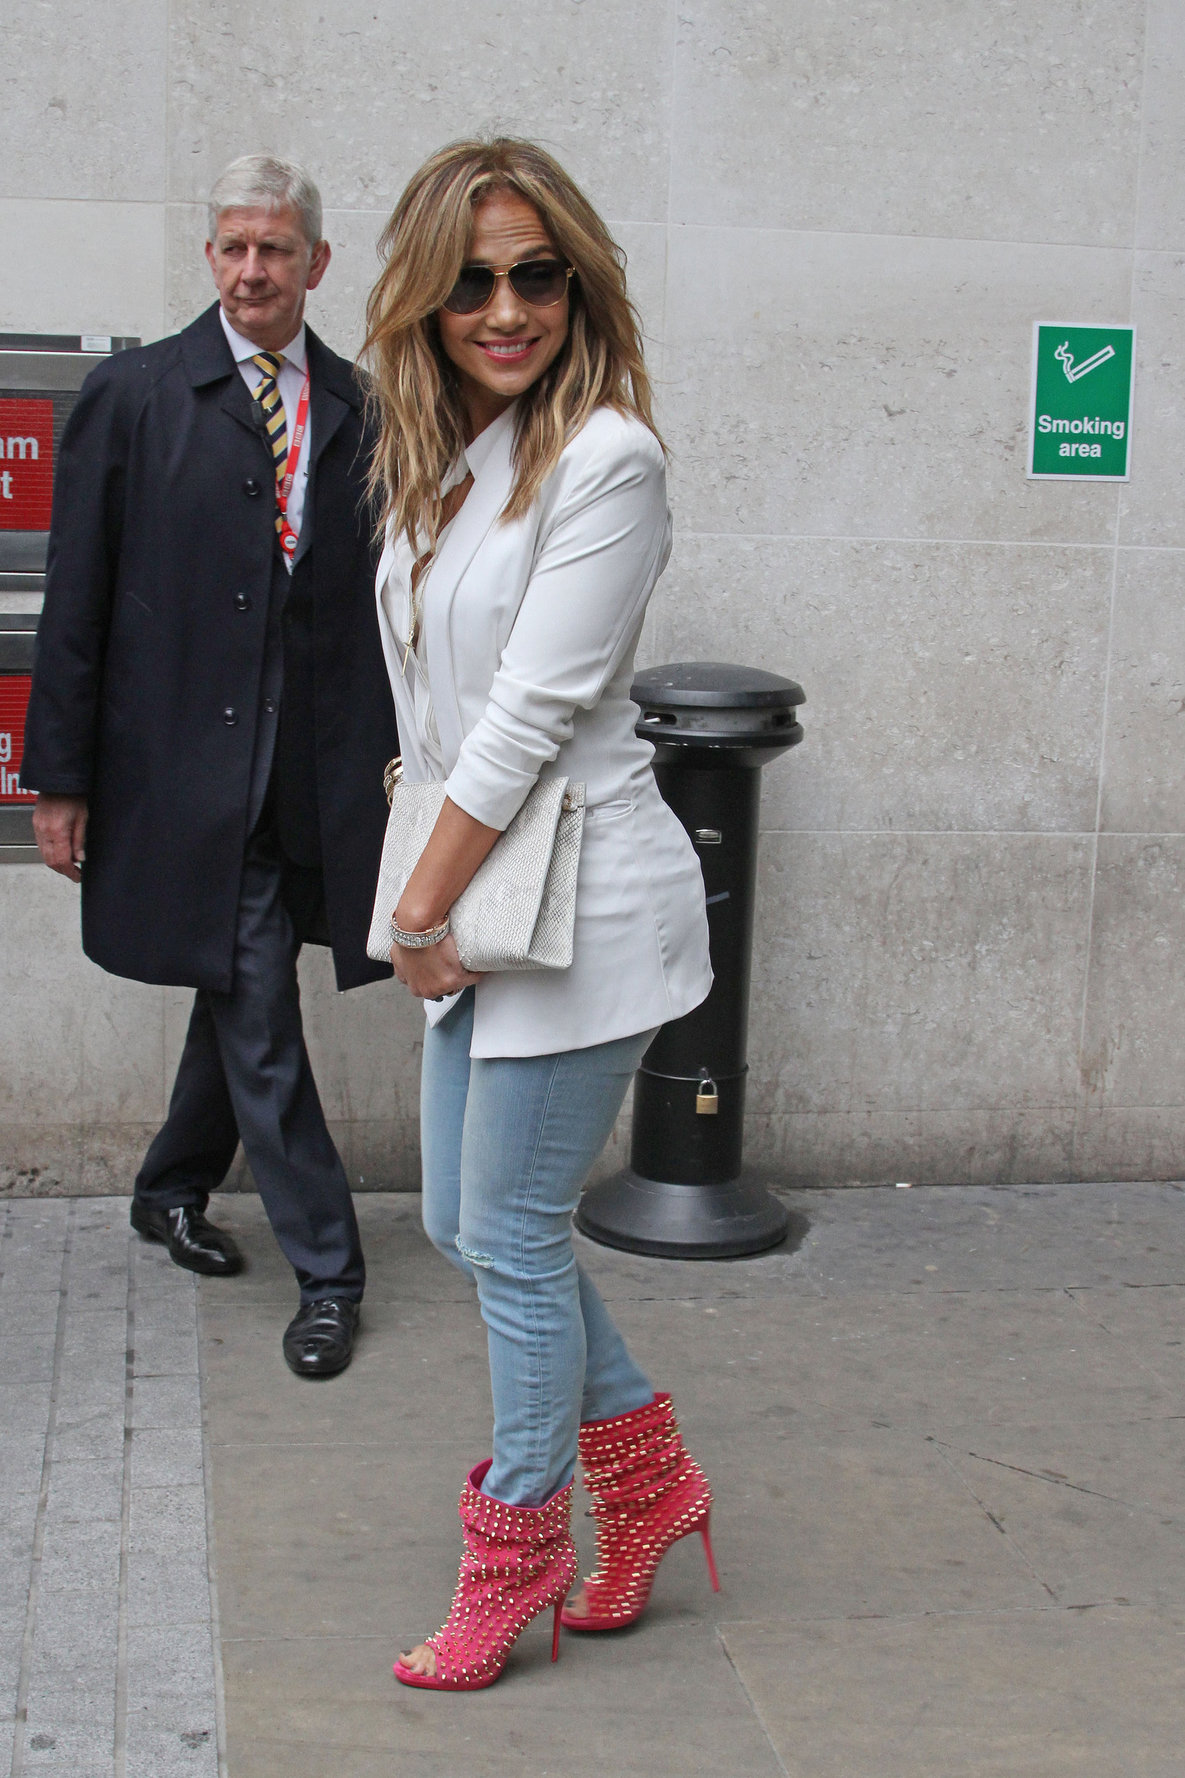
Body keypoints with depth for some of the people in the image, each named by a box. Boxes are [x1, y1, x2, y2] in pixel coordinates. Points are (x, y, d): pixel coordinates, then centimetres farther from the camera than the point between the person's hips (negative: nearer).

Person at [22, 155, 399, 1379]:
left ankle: (172, 1188, 39)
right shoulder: (132, 396, -1)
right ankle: (325, 1268, 11)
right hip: (189, 762, -3)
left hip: (319, 770, 3)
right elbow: (76, 600, -2)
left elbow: (389, 591, 9)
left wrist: (399, 750, 3)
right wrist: (60, 776, -4)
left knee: (241, 990, 16)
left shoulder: (359, 408, 7)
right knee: (257, 1019, 0)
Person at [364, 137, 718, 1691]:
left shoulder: (605, 457, -15)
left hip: (585, 899, -9)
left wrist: (418, 910, -13)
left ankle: (517, 1558, 21)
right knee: (467, 1222, 15)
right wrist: (427, 903, 7)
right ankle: (651, 1476, 32)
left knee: (514, 1234, 1)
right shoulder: (440, 456, 10)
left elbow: (535, 706, -18)